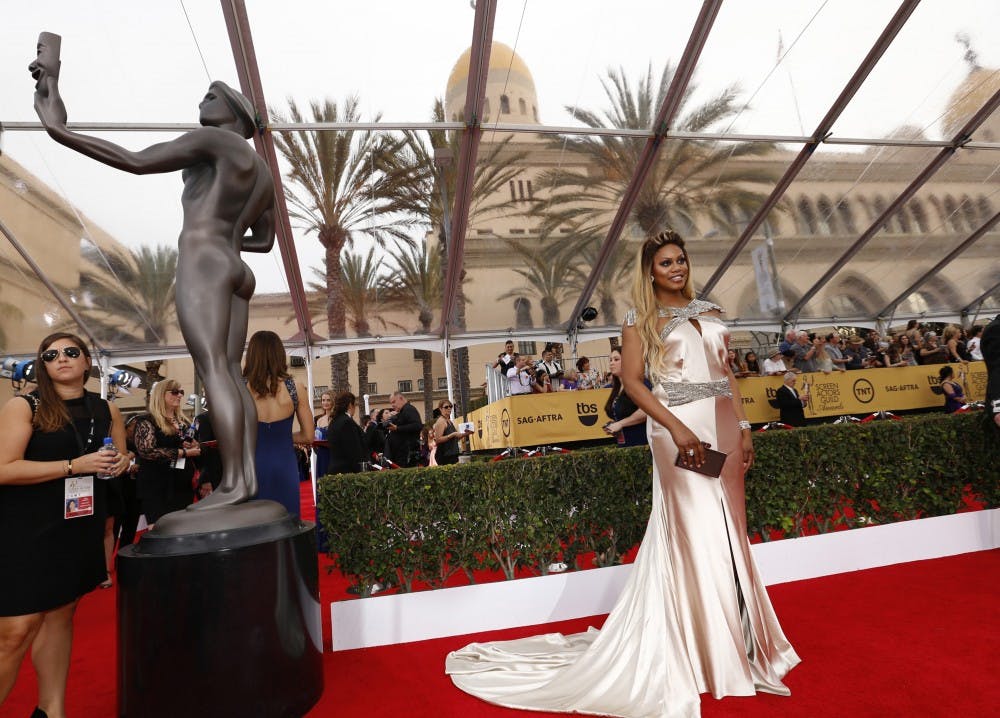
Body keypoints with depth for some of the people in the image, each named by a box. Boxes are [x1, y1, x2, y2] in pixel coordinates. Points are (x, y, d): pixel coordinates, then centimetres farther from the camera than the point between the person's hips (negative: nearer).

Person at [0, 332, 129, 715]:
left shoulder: (106, 411, 6)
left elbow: (121, 457, 20)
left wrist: (120, 463, -3)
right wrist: (75, 465, -23)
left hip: (80, 529, 5)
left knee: (60, 616, 15)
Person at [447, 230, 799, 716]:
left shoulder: (709, 313, 16)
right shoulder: (641, 319, 0)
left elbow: (728, 374, 16)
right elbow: (631, 380, -10)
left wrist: (744, 427, 9)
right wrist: (676, 427, -19)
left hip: (723, 427, 6)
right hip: (680, 429, -5)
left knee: (729, 533, 11)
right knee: (693, 535, 0)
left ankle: (736, 637, 27)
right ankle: (704, 648, 17)